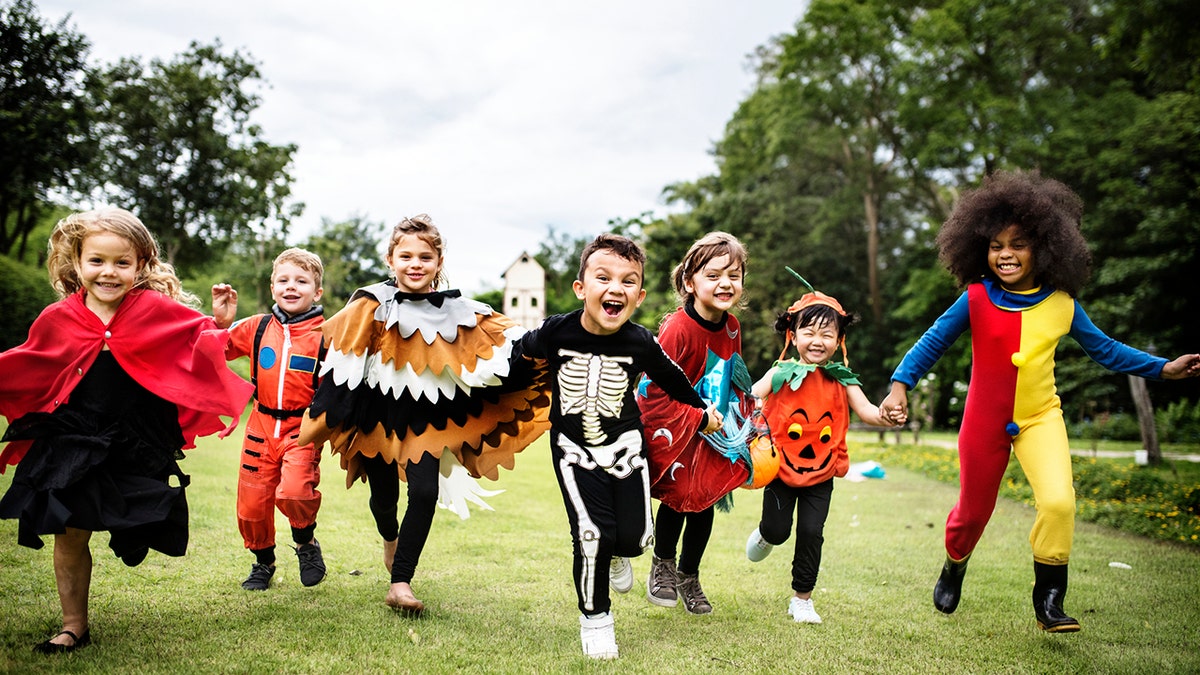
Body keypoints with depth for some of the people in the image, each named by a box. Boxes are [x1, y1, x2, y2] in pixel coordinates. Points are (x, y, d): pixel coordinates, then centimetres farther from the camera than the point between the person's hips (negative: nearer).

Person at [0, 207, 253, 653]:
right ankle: (74, 628, 22)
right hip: (73, 444, 2)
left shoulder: (158, 311, -7)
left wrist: (221, 323, -18)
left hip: (139, 445, -1)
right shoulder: (57, 320, 1)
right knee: (69, 533, 6)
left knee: (137, 535, 5)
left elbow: (203, 344, 0)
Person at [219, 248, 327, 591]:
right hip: (262, 424, 4)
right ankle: (263, 562, 35)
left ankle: (306, 542, 10)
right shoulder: (258, 327, 5)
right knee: (252, 501, 7)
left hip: (303, 428, -4)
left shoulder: (324, 334, -5)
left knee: (293, 492, -24)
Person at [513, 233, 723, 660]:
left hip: (624, 445, 2)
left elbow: (673, 380, 6)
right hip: (574, 448, -1)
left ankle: (615, 553, 36)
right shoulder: (556, 332, -17)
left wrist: (703, 413, 19)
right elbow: (518, 355, 4)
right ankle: (594, 617, 12)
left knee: (634, 537, -4)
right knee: (592, 534, -13)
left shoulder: (641, 343, -13)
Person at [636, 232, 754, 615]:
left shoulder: (731, 326, -3)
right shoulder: (678, 329, -25)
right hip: (674, 428, -6)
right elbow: (656, 390, -23)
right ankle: (662, 566, 22)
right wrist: (698, 418, -22)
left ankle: (689, 578, 30)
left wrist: (741, 416, 7)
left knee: (705, 502, 10)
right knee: (678, 496, -5)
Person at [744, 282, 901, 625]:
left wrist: (884, 416, -32)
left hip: (821, 473, 1)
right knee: (778, 530, 2)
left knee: (811, 532, 0)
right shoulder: (782, 373, -6)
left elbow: (865, 410, -10)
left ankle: (802, 599, 17)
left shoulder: (842, 380, -1)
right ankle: (764, 534, 41)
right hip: (781, 467, -1)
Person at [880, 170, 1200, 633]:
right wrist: (900, 385, -19)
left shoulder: (1061, 303, -5)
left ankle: (1049, 602, -2)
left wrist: (1162, 368, 4)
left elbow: (1103, 348, 7)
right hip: (985, 421, -1)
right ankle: (954, 567, 46)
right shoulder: (976, 299, -12)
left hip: (1040, 417, 1)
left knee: (1058, 501, -21)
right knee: (973, 511, 13)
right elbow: (933, 341, -8)